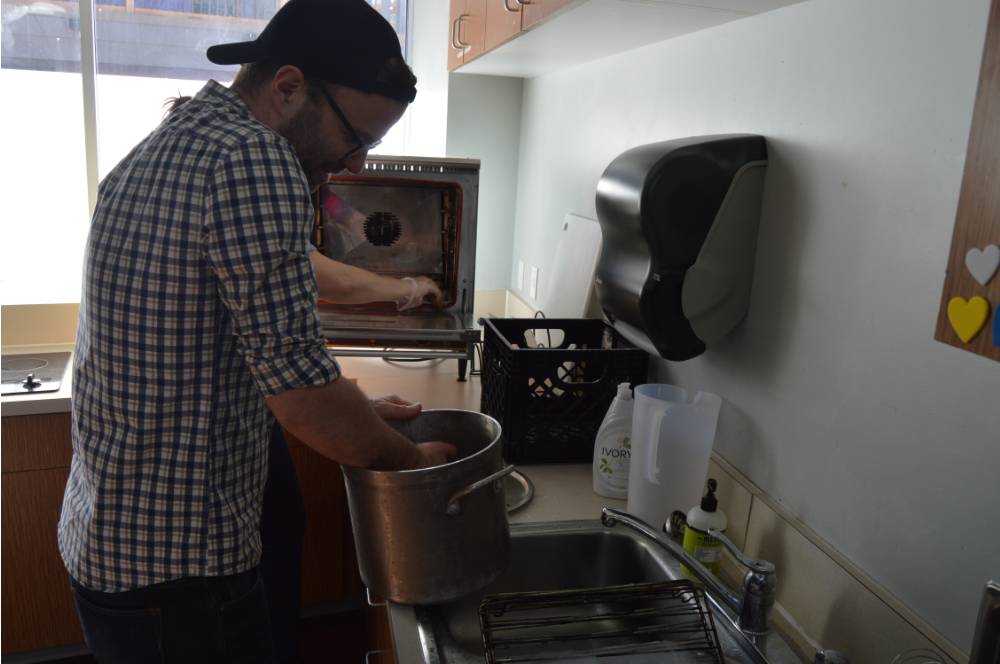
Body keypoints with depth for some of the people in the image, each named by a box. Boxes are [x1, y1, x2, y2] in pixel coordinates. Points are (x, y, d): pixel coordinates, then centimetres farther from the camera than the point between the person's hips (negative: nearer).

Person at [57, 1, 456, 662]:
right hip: (178, 563, -9)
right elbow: (299, 393, -23)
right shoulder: (253, 157, -22)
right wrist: (409, 458, -7)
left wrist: (356, 407, 13)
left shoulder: (162, 147, 9)